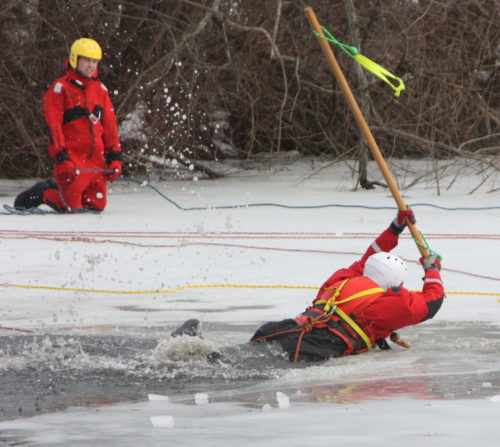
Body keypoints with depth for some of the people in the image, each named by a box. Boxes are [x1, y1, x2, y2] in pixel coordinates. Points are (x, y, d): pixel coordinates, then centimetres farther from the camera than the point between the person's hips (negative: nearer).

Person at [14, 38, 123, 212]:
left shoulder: (100, 89, 14)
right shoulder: (60, 88, -4)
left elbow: (110, 124, 15)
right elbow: (53, 125, -9)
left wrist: (115, 156, 7)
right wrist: (61, 157, -18)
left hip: (96, 159, 6)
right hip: (72, 157, -6)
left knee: (97, 205, 2)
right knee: (72, 206, -10)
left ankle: (56, 188, 24)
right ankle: (41, 194, 18)